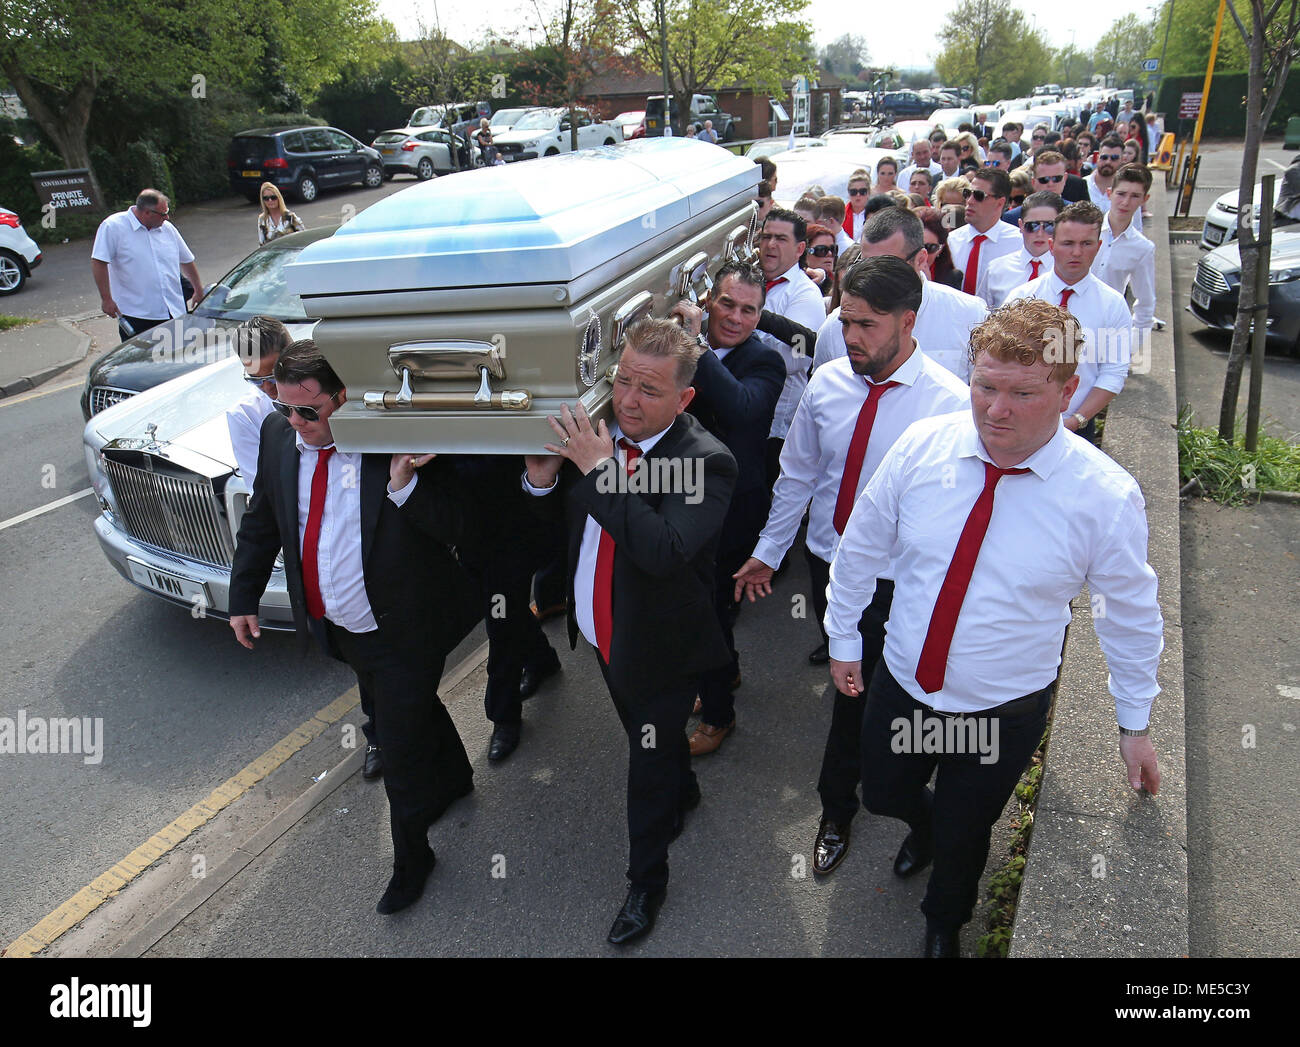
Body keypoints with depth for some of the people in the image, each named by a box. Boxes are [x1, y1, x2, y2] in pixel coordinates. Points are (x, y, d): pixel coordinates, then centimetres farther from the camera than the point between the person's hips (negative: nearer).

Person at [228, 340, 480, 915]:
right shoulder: (278, 435, -5)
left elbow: (462, 527, -25)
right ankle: (454, 779, 56)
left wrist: (403, 483, -39)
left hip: (402, 631, -6)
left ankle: (410, 859, 31)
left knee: (401, 749, 7)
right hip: (337, 627, 7)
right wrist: (244, 596, 13)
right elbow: (262, 518, 10)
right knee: (415, 711, 28)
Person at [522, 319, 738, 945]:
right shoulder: (595, 434, -8)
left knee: (649, 761, 13)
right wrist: (542, 479, -19)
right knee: (647, 737, 29)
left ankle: (646, 882, 38)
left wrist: (601, 470, -38)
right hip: (603, 635, 6)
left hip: (660, 647, -6)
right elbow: (561, 522, 3)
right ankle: (683, 793, 61)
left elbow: (665, 551, -41)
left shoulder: (706, 462, -27)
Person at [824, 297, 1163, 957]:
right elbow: (861, 546, -2)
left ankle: (944, 926, 55)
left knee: (963, 836, 19)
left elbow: (1132, 614, -6)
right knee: (883, 794, 25)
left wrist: (1135, 724, 3)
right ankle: (925, 825, 64)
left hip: (1005, 713, -2)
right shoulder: (921, 447, -16)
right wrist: (844, 638, 6)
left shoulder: (1107, 496, -21)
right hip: (899, 685, 3)